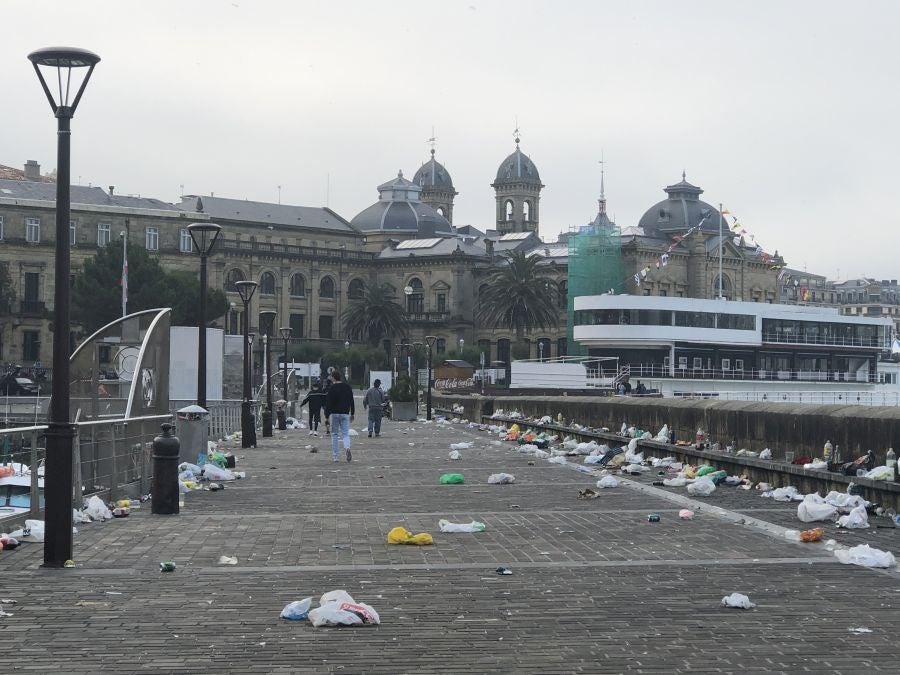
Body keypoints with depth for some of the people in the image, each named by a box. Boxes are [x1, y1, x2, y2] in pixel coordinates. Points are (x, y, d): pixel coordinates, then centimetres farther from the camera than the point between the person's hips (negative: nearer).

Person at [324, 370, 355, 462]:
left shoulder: (332, 388, -7)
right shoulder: (347, 387, 8)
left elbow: (328, 403, -9)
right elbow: (351, 401, 13)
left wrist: (327, 415, -5)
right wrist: (352, 414, 19)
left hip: (334, 414, -3)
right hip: (345, 414, 3)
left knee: (334, 435, 7)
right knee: (346, 434, 4)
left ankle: (335, 456, 7)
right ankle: (347, 448, -26)